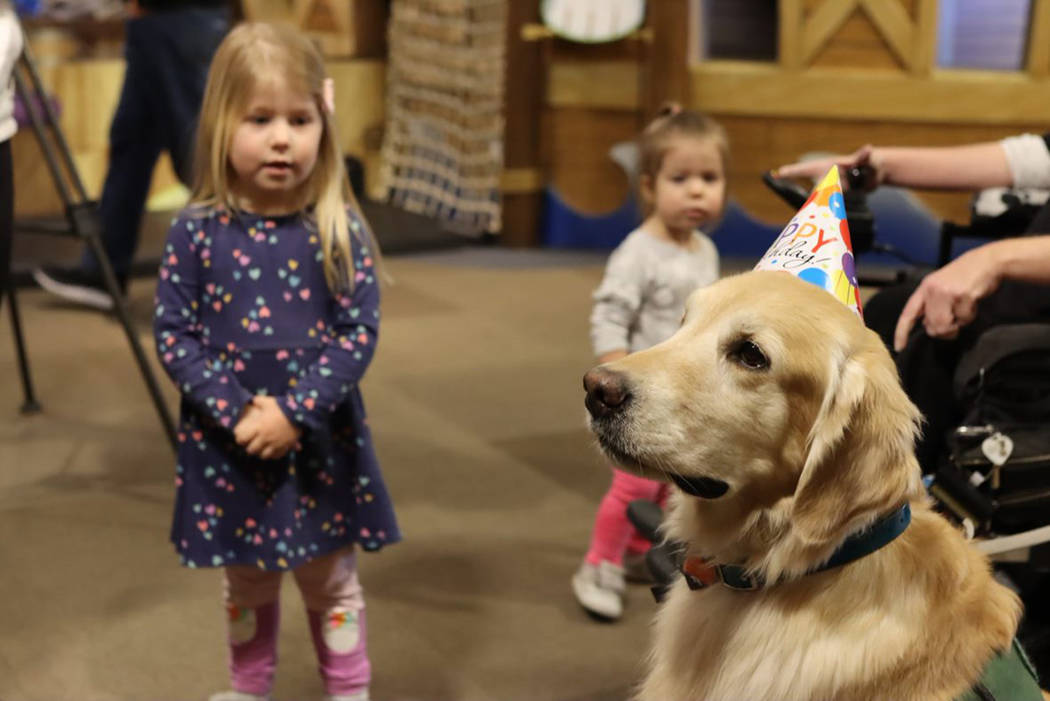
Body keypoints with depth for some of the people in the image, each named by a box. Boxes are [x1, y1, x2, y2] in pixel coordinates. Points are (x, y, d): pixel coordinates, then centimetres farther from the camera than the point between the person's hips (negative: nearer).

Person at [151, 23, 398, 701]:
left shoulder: (340, 230, -9)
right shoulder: (197, 232, -7)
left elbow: (359, 333, -10)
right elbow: (173, 334, -6)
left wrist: (293, 413, -19)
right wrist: (237, 412, -17)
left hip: (320, 443, -1)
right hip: (227, 444, 1)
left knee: (330, 579, 15)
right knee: (246, 584, 20)